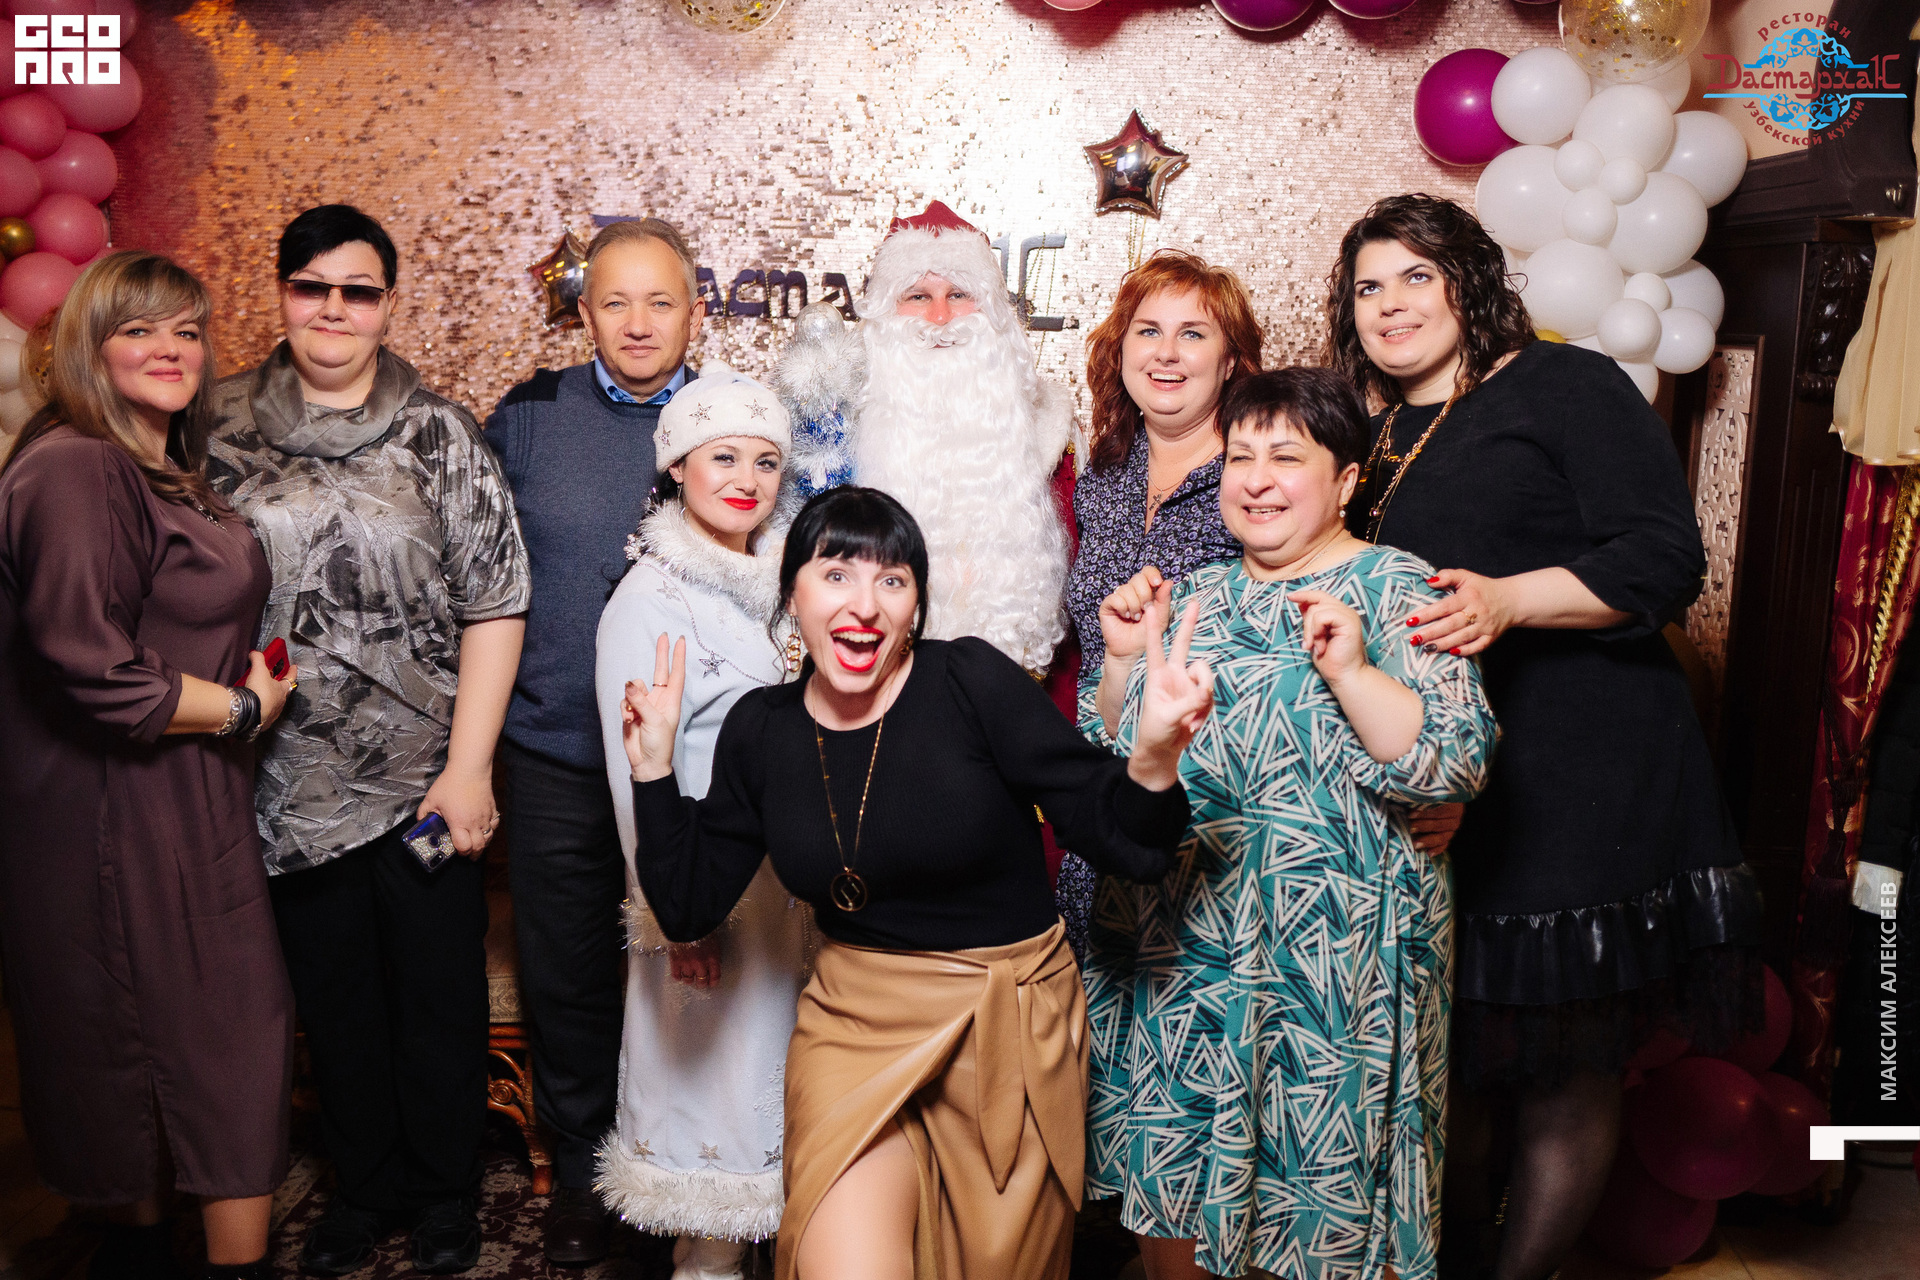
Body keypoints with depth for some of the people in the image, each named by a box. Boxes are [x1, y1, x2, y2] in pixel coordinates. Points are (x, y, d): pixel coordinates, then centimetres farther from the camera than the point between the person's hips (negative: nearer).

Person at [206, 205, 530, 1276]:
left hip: (423, 776, -2)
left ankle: (446, 1193, 31)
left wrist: (468, 766, -11)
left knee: (439, 991, 9)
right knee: (333, 990, 15)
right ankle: (366, 1183, 36)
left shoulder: (438, 433, -4)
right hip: (291, 778, 3)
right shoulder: (223, 424, 4)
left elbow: (495, 603, -7)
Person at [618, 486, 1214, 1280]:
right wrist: (653, 765, -5)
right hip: (853, 1024, 2)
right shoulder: (761, 727, -4)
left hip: (1008, 1027, -1)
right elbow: (687, 908, 2)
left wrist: (1156, 754, -35)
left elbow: (1118, 840, -16)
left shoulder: (971, 680, -16)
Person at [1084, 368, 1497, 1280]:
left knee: (1325, 1204, 7)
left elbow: (1456, 766, -14)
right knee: (1162, 1179, 14)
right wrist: (1124, 656, 1)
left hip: (1327, 959, -5)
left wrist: (1350, 670, -25)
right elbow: (1119, 758, 16)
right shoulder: (1198, 595, 12)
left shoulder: (1393, 588, -4)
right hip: (1176, 942, 5)